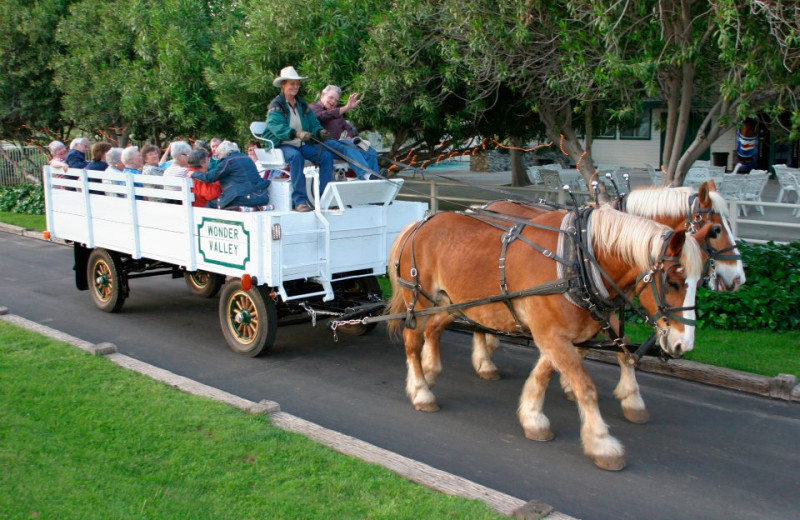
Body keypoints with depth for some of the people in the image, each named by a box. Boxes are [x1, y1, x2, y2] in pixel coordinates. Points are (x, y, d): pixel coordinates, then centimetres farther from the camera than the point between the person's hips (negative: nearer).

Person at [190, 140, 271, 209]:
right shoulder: (246, 158, 19)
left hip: (244, 199, -8)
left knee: (210, 204, 5)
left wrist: (193, 174, 15)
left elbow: (209, 177, -3)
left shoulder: (229, 161, -5)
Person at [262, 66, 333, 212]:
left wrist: (320, 132, -15)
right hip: (282, 145, -6)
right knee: (296, 156, -38)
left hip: (303, 145, 6)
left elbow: (314, 123, 11)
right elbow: (277, 127, -21)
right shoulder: (276, 105, -5)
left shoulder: (303, 105, 16)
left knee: (327, 155, -17)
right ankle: (299, 200, -38)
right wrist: (297, 133, -38)